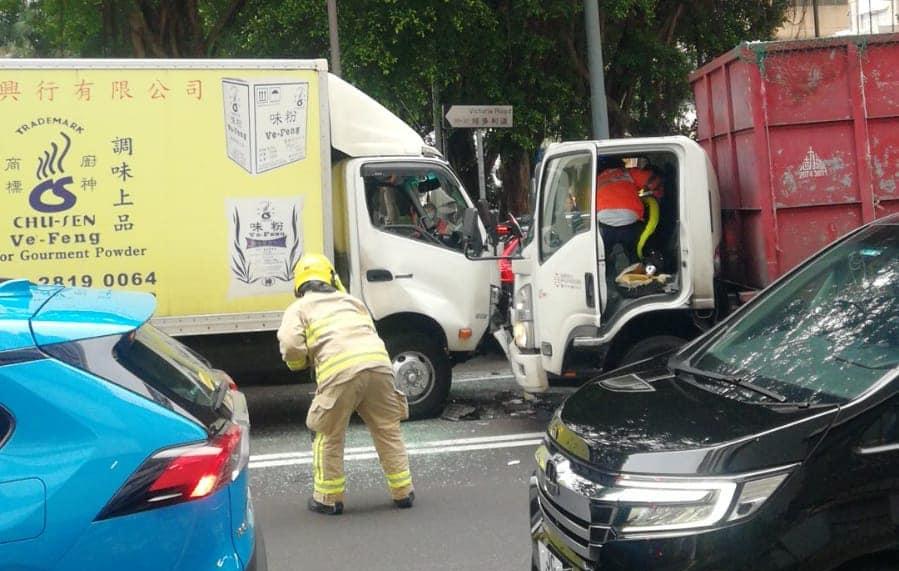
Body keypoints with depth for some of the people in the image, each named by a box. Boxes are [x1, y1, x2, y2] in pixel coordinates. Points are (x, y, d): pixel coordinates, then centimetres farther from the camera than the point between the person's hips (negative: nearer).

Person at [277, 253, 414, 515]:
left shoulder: (298, 309, 17)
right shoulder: (350, 300, 32)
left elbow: (290, 345, 2)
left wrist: (302, 363, 20)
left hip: (340, 372, -4)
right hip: (378, 363, 4)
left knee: (329, 437, 13)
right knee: (388, 431, 17)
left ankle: (328, 498, 21)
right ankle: (403, 492, 25)